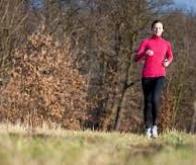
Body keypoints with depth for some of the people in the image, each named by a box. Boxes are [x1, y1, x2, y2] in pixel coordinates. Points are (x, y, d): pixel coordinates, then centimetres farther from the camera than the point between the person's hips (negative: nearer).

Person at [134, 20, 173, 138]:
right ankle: (148, 129, 8)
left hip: (160, 75, 0)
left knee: (155, 99, -22)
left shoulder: (167, 44, 10)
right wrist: (145, 53, -22)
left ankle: (155, 125, -8)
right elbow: (136, 58, -2)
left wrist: (168, 62, 6)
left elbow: (170, 56, 29)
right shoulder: (145, 42, 5)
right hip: (146, 76, 0)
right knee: (147, 102, 1)